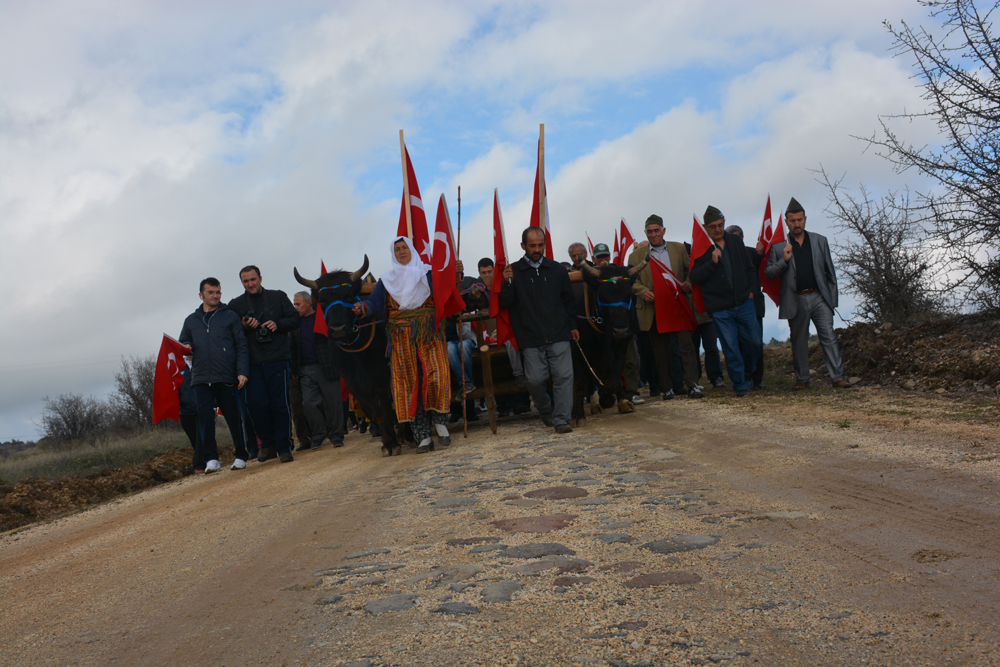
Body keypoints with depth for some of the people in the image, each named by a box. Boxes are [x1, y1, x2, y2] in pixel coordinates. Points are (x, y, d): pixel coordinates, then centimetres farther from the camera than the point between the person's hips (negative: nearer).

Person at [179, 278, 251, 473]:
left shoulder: (230, 317, 9)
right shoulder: (191, 320, 17)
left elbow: (241, 346, 4)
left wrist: (242, 372, -7)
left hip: (227, 378, -2)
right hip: (201, 378, 2)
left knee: (233, 417, 2)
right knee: (205, 418, -5)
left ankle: (240, 456, 14)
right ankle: (210, 458, 1)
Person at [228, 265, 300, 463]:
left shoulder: (278, 297, 12)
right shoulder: (236, 305, 14)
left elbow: (295, 320, 10)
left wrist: (278, 324, -8)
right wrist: (244, 327, -9)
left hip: (278, 359, -1)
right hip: (252, 362, 1)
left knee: (280, 403, -4)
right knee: (256, 403, -7)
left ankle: (284, 447, 5)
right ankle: (267, 444, 12)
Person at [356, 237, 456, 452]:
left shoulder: (428, 273, 10)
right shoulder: (387, 280, 14)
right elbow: (375, 302, 2)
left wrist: (454, 274, -20)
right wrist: (363, 308, -20)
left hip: (429, 334, -1)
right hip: (402, 337, 1)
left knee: (435, 374, -19)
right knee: (410, 382, -4)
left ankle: (440, 421, -1)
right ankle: (423, 436, -2)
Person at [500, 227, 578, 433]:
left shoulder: (556, 269, 11)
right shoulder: (513, 271, 4)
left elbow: (568, 299, 19)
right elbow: (505, 303, -2)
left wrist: (572, 325, 15)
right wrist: (507, 283, -19)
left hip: (559, 334, 2)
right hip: (531, 338, -1)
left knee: (564, 376, -7)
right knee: (535, 379, -4)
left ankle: (561, 419, -2)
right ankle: (546, 412, 22)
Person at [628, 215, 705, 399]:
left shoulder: (679, 249, 10)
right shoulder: (637, 255, 8)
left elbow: (690, 271, 12)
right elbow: (633, 280, 4)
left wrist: (688, 284, -8)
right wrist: (643, 292, -14)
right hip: (654, 309, 0)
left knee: (686, 344, -6)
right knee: (660, 350, 5)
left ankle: (692, 385, -3)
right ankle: (666, 388, 13)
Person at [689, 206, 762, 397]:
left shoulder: (735, 242, 10)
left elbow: (749, 268, 20)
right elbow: (694, 277, -11)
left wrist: (750, 290, 11)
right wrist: (712, 262, -22)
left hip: (744, 302, 4)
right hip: (720, 308, -4)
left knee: (754, 342, 8)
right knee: (730, 348, -1)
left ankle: (747, 373, 34)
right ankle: (740, 385, 13)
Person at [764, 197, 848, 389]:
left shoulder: (820, 241, 9)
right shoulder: (778, 246, 4)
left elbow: (830, 272, 12)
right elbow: (768, 273, 0)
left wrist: (832, 298, 6)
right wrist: (784, 260, -16)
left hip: (819, 297, 1)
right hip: (796, 300, 0)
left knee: (829, 337, -6)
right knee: (799, 342, 6)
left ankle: (837, 377, -5)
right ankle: (802, 379, 16)